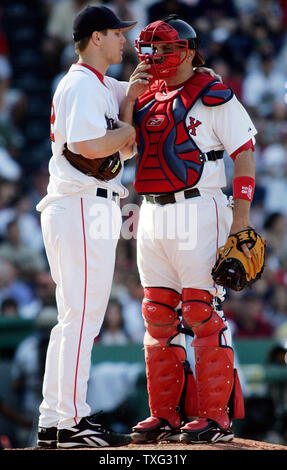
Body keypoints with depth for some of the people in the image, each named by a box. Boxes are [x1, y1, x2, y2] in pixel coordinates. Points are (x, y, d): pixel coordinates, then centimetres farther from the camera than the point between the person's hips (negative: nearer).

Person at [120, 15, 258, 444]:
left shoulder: (214, 97, -4)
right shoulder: (146, 98, 16)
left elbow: (244, 153, -6)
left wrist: (241, 213, -14)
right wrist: (130, 98, -1)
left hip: (198, 211, -7)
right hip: (152, 214, 7)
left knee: (203, 311, -9)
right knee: (158, 314, 7)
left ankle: (215, 415, -7)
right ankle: (165, 414, 13)